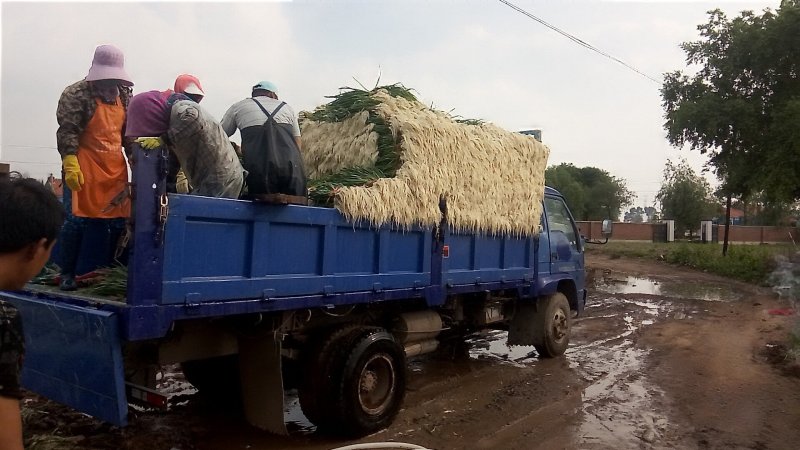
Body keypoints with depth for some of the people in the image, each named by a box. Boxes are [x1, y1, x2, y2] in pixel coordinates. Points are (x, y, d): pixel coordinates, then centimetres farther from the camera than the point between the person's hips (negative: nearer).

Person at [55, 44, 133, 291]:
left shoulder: (124, 95, 12)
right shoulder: (76, 94, -6)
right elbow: (67, 132, -12)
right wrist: (70, 165, -21)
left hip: (115, 168, 6)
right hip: (83, 169, -5)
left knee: (119, 222, 5)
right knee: (76, 221, -3)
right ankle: (67, 274, 10)